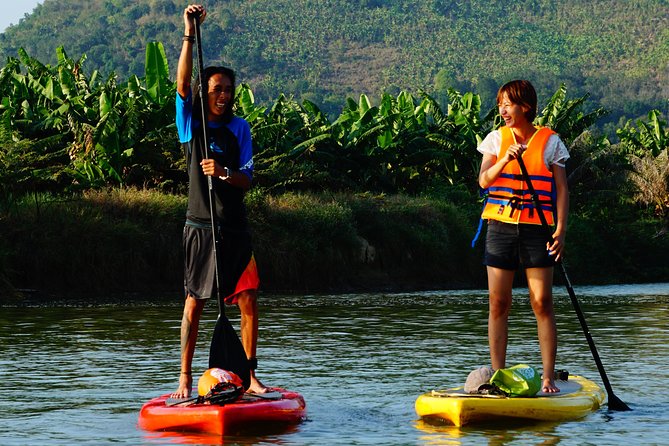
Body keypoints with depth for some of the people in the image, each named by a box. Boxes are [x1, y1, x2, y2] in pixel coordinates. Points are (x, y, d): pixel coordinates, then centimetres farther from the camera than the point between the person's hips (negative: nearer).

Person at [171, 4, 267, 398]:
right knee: (195, 303, 2)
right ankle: (185, 377, 8)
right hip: (200, 226, -2)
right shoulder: (192, 124, 1)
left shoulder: (239, 128, 6)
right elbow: (183, 83, -16)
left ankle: (250, 376, 6)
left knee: (249, 301, -2)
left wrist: (224, 172, -22)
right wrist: (190, 34, -24)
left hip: (235, 226, 2)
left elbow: (247, 181, 0)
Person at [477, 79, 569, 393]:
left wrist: (561, 230, -8)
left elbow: (561, 189, 1)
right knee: (498, 304, 1)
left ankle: (549, 378, -1)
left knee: (542, 303, -5)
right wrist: (506, 159, -20)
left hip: (536, 229, -2)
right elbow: (484, 181, -3)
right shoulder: (496, 139, 8)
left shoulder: (549, 141, 3)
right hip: (501, 226, 2)